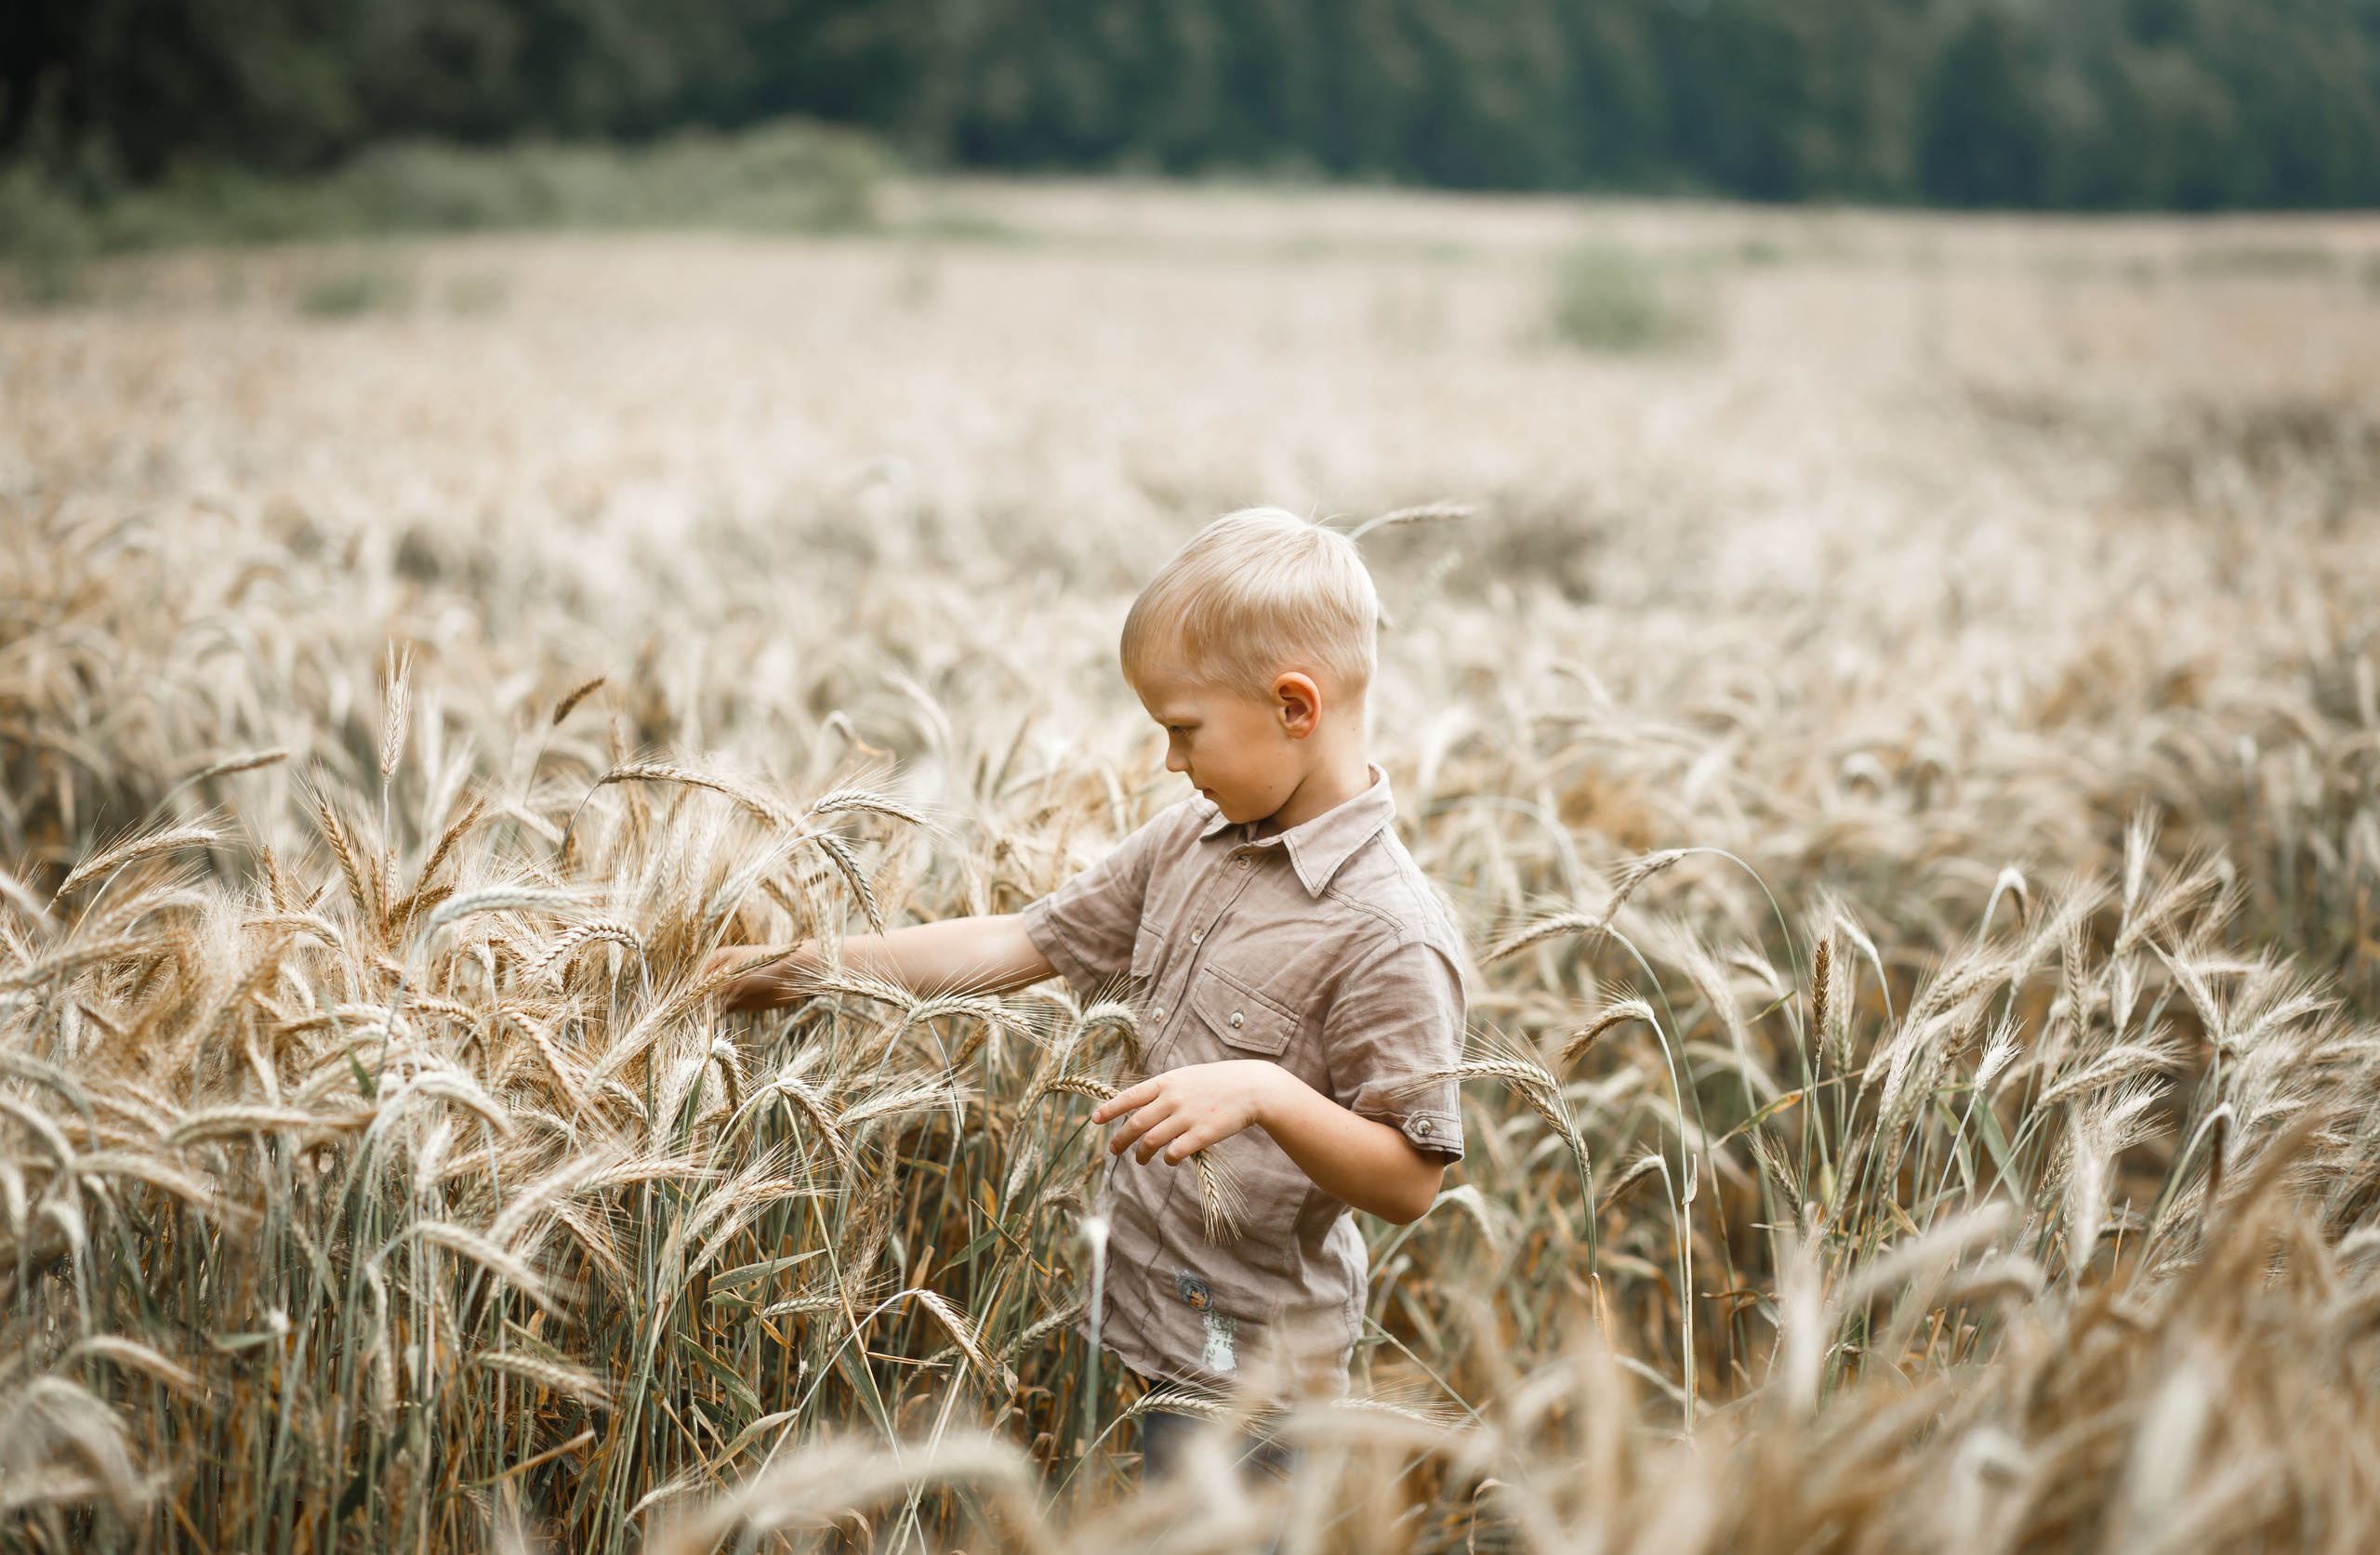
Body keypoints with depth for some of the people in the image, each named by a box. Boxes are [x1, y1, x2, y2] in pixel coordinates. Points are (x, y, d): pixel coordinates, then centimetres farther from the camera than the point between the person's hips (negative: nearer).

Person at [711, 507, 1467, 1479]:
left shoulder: (1386, 936, -21)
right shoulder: (1191, 841, 4)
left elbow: (1411, 1183, -19)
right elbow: (1025, 944, 9)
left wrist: (1266, 1092, -32)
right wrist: (807, 966, 7)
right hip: (1144, 1321, 8)